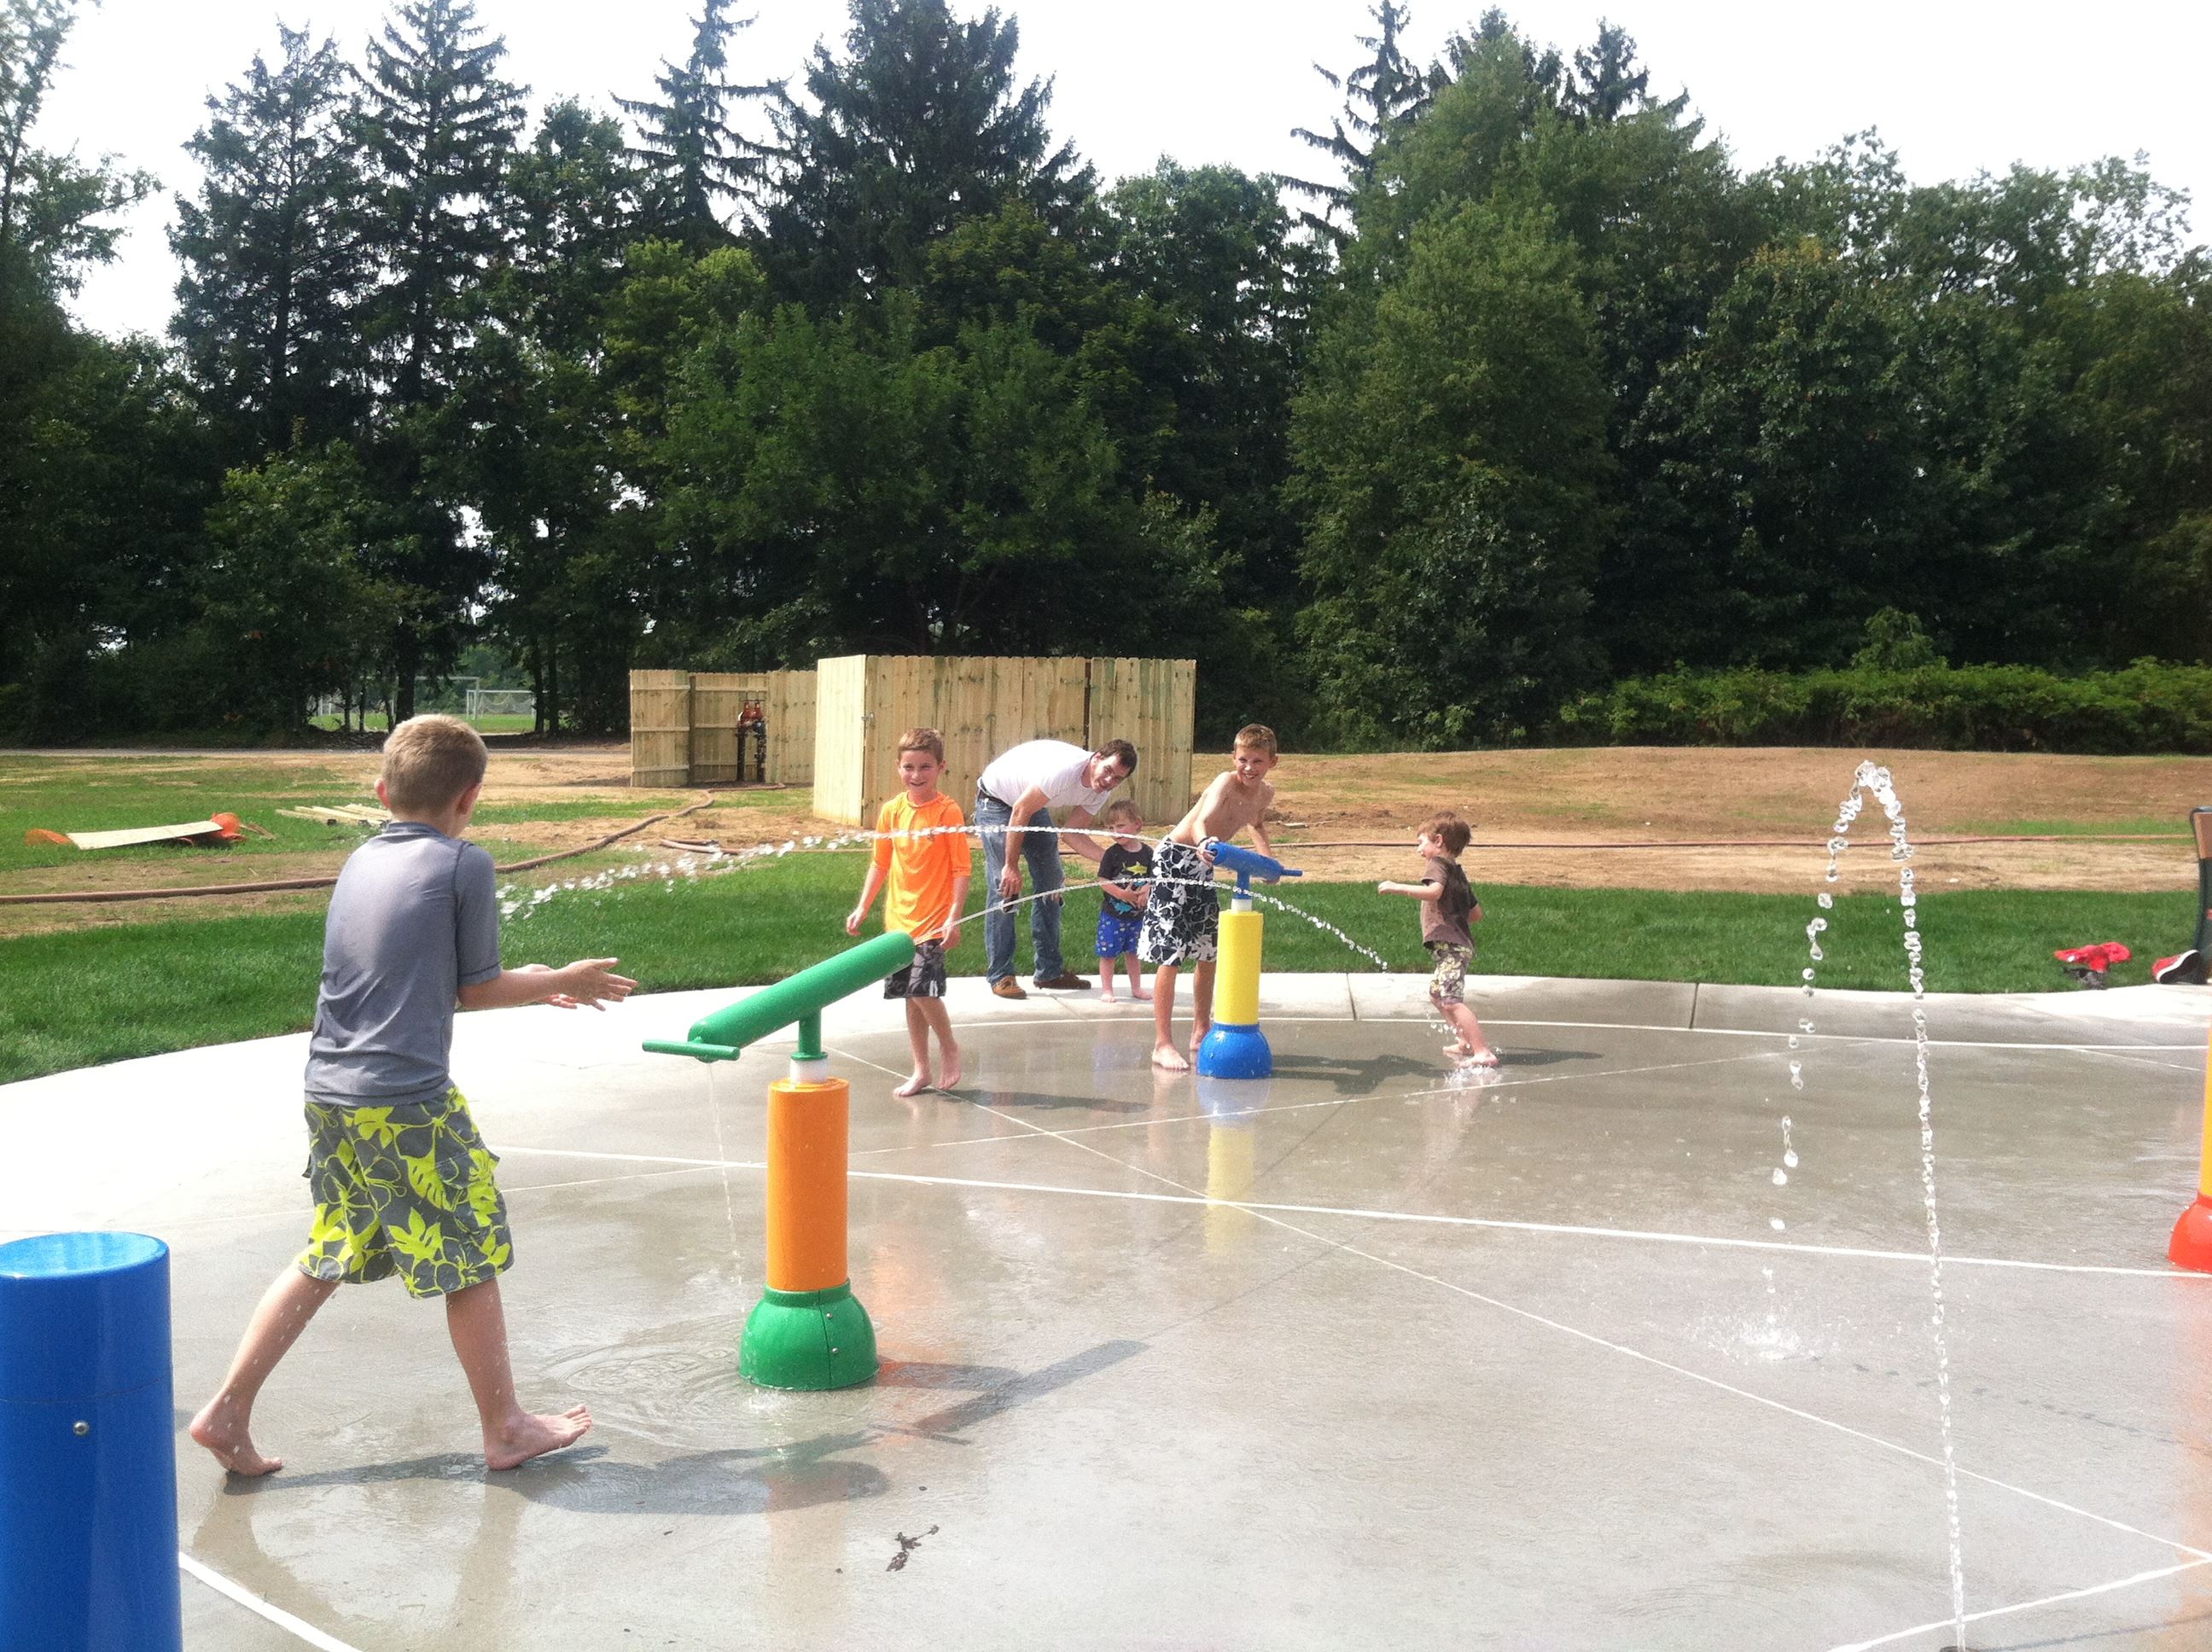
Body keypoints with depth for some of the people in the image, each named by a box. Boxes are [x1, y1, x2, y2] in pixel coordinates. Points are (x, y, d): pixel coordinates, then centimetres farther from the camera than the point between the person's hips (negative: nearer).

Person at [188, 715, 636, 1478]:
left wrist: (529, 985, 25)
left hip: (329, 1094, 7)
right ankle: (506, 1427, 19)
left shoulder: (360, 862, 12)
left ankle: (228, 1410, 19)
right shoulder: (465, 864, -8)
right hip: (408, 1102, -7)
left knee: (324, 1260, 19)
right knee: (471, 1262, 7)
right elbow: (475, 990, -1)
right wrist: (562, 981, 15)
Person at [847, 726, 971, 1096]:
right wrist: (863, 907, 11)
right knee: (911, 996, 10)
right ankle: (921, 1071, 20)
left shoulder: (948, 811, -10)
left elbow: (961, 869, -10)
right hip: (899, 919, 5)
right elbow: (880, 863, 15)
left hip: (933, 920, -5)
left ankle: (949, 1049, 8)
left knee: (923, 988, -17)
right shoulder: (891, 811, 5)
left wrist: (954, 917, -16)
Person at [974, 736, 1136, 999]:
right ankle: (1000, 976, -9)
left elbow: (1074, 836, -6)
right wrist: (1011, 865, -25)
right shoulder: (1065, 770, -37)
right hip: (997, 800, -8)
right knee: (1004, 888, -14)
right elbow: (1020, 813, -30)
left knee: (1050, 883, 5)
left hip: (1034, 804, 8)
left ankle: (1049, 971, 14)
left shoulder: (1101, 791, -11)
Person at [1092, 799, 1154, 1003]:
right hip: (1112, 914, -3)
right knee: (1108, 953, 0)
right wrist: (1121, 894, -22)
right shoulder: (1112, 854, -8)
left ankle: (1136, 988, 26)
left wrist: (1146, 891, -15)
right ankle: (1106, 989, 9)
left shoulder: (1147, 853, 0)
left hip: (1137, 915, 3)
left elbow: (1153, 878, 5)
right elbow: (1102, 881, -11)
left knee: (1133, 952, 15)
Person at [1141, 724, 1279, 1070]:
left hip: (1203, 867, 8)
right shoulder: (1226, 782, -24)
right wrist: (1204, 843, -65)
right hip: (1176, 858, -8)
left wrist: (1268, 858, 8)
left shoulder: (1265, 794, -1)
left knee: (1208, 952, 16)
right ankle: (1162, 1045, -8)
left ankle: (1201, 1033, 30)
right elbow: (1201, 821, -43)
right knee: (1170, 954, -11)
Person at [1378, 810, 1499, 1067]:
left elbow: (1434, 891, -29)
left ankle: (1483, 1053, -24)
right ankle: (1468, 1042, 28)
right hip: (1461, 943, 11)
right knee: (1437, 992, 26)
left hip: (1449, 945, -11)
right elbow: (1477, 914, 23)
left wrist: (1397, 888, -27)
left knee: (1451, 1000, -18)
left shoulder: (1437, 864, -6)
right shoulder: (1458, 872, 22)